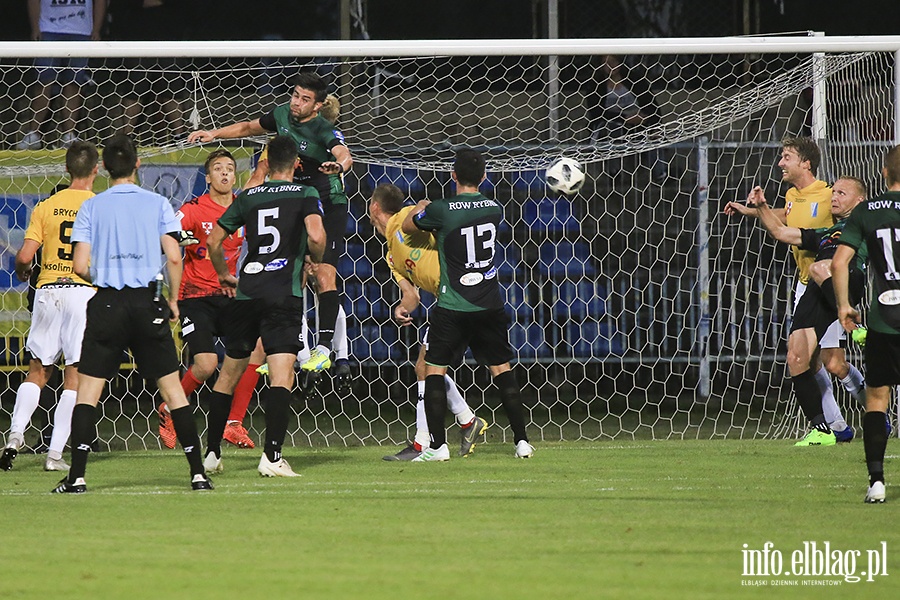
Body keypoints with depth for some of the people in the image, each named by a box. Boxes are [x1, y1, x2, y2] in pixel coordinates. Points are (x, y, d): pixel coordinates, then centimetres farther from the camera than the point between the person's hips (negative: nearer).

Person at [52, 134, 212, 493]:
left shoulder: (91, 207, 2)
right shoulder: (157, 204, 2)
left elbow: (81, 266, -2)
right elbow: (174, 258, -3)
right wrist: (173, 300, 11)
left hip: (107, 303, -1)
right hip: (147, 303, 1)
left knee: (87, 391, 3)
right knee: (171, 387, 7)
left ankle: (77, 476, -7)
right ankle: (198, 473, 4)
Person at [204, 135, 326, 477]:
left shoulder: (248, 197, 13)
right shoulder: (305, 194, 2)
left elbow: (214, 241, 15)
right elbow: (316, 236, -14)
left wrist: (224, 275, 31)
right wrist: (317, 261, 7)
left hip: (247, 292, 4)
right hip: (284, 293, -4)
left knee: (228, 374, 16)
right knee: (282, 376, -11)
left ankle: (211, 453, 22)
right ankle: (272, 456, -25)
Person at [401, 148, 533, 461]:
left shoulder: (440, 210, -13)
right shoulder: (494, 210, 1)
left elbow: (406, 227, 5)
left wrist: (419, 209, 27)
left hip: (452, 308, -4)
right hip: (490, 305, 4)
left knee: (434, 369, 6)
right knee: (502, 369, 13)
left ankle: (437, 445, -1)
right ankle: (522, 441, 11)